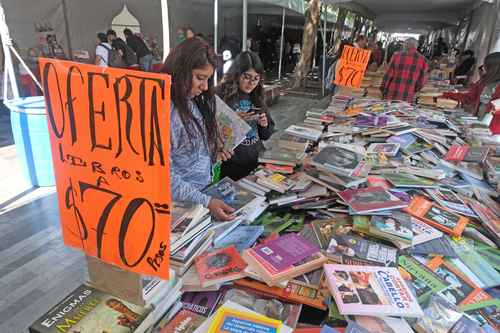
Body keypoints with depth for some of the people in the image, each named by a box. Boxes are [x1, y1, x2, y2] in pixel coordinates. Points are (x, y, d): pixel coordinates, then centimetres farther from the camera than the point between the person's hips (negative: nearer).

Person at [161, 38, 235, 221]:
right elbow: (165, 176, -19)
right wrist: (206, 203, -24)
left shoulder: (194, 101, 7)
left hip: (207, 189, 7)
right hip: (182, 203, -7)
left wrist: (213, 149, 2)